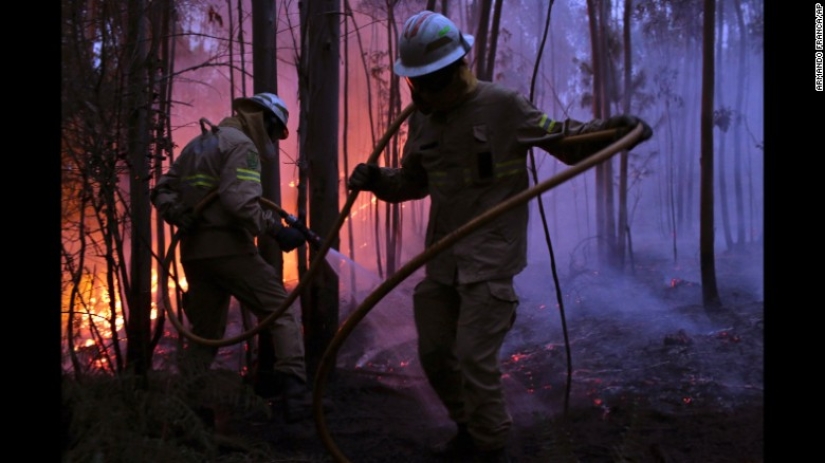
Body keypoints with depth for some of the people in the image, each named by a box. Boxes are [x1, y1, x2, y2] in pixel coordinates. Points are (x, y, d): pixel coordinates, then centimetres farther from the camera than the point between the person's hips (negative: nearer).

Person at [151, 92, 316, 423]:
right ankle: (296, 395, -11)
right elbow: (239, 202, -22)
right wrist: (276, 230, -19)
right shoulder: (241, 145, -5)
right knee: (282, 314, -2)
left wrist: (182, 218, 0)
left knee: (204, 333, 18)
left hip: (194, 252, 8)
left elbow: (162, 191, 17)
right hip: (228, 248, -8)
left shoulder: (197, 144, 23)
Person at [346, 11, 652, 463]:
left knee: (474, 357, -8)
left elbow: (562, 140, -2)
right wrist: (377, 179, -2)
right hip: (441, 259, 7)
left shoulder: (502, 105, -11)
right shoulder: (422, 118, 6)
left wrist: (607, 129, -19)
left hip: (489, 260, -7)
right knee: (433, 352, 14)